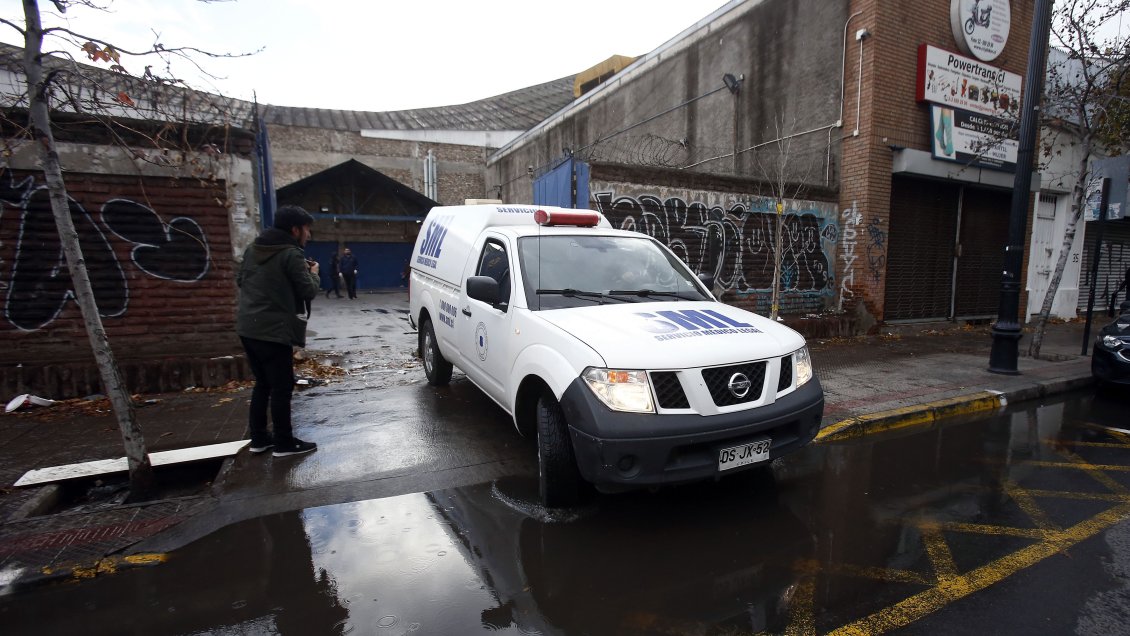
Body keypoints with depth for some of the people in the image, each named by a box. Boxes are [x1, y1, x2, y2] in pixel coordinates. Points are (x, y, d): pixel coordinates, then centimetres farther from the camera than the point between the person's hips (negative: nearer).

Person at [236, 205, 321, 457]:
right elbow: (308, 291, -12)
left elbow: (240, 280, 21)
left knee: (262, 384, 18)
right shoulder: (291, 254, -14)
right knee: (281, 387, 1)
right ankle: (284, 443, 9)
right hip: (274, 331, -8)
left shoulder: (252, 249, 12)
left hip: (248, 327, 9)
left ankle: (258, 438, 25)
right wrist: (313, 273, 6)